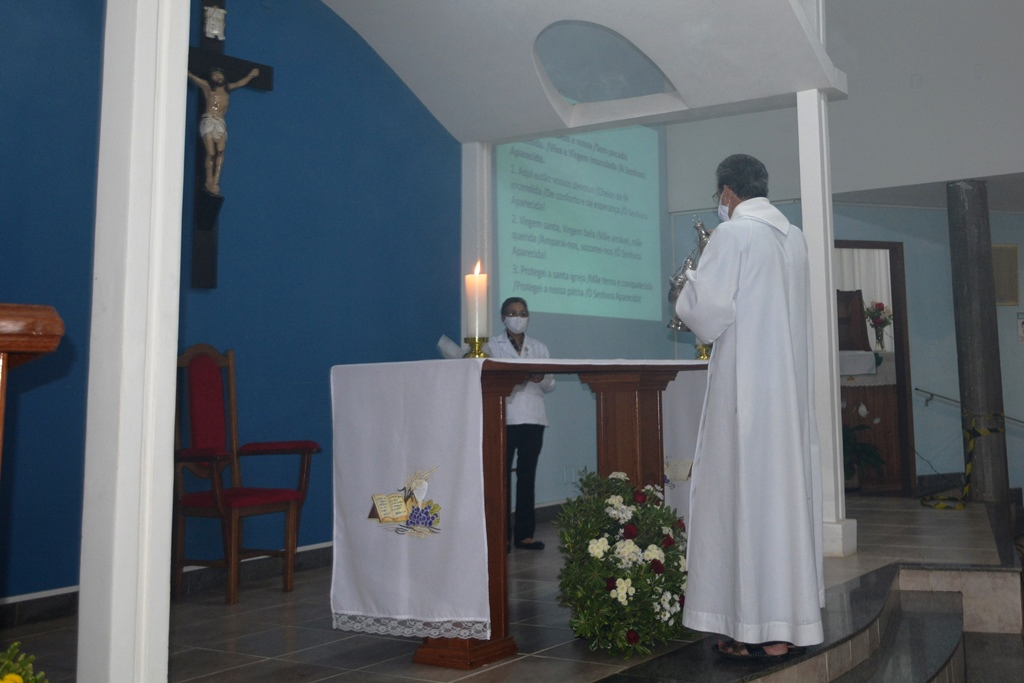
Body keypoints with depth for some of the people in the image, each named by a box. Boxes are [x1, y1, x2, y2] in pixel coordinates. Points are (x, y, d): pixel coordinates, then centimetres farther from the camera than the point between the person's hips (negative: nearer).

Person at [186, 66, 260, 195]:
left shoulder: (227, 88, 22)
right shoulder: (206, 87, 12)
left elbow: (240, 83, 38)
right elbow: (191, 76, 12)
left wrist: (251, 75, 48)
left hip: (221, 123, 2)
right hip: (208, 121, -2)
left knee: (220, 151, -19)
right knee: (211, 153, -14)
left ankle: (216, 181, -24)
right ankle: (209, 181, -8)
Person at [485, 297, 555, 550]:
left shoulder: (539, 348, 17)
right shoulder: (491, 345, 7)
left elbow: (550, 386, 13)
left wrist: (541, 378, -9)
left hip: (533, 419, 3)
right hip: (503, 418, -3)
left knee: (527, 475, 3)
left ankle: (524, 533, 7)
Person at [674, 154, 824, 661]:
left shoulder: (732, 234, -9)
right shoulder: (794, 237, 14)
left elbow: (708, 311, -14)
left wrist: (687, 293, 6)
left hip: (747, 384, -7)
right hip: (792, 382, 7)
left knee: (746, 491, -4)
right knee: (788, 488, 10)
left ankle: (761, 631, -2)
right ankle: (795, 620, 15)